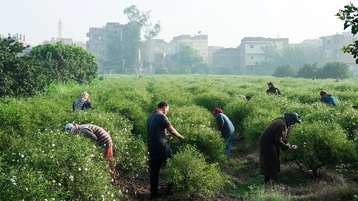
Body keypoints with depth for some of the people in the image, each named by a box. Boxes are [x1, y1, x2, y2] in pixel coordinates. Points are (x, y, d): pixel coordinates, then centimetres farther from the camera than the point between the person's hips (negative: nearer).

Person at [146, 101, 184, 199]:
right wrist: (181, 137, 5)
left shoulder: (150, 117, 16)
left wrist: (166, 134, 25)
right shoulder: (161, 116, -9)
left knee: (153, 171, 9)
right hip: (161, 146, -7)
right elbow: (171, 130, -9)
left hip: (151, 147, 8)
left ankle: (154, 193, 12)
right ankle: (172, 187, 15)